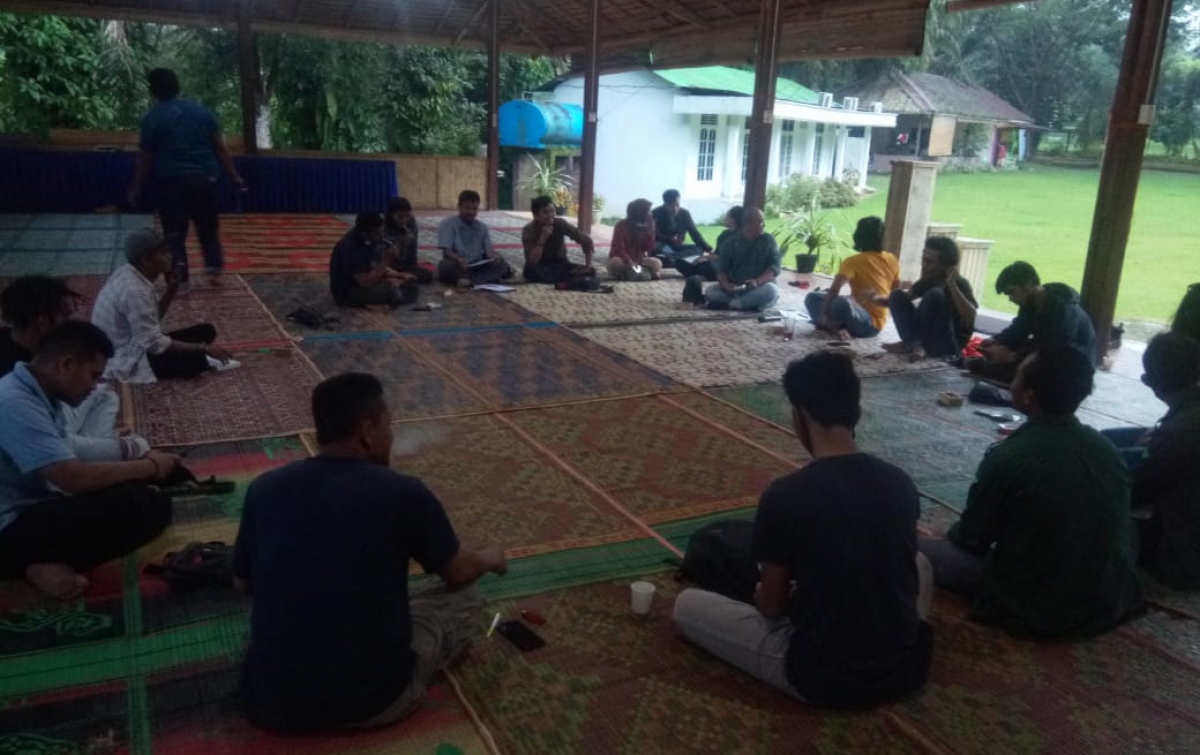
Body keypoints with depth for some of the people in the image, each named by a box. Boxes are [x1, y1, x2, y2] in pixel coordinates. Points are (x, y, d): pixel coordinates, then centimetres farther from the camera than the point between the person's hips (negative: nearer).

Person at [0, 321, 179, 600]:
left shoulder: (40, 396, 8)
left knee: (153, 502, 1)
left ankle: (52, 563, -7)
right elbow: (74, 478, -29)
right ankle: (49, 564, -9)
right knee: (136, 503, -27)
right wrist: (150, 466, -16)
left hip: (37, 510, 10)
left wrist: (143, 467, -2)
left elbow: (68, 471, 9)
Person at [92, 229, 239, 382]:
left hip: (134, 347, 10)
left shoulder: (130, 275, 3)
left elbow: (154, 317, 15)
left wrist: (171, 290, -2)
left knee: (206, 331, 6)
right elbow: (155, 344, -28)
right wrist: (204, 348, -23)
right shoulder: (134, 290, -27)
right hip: (128, 361, -10)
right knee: (198, 359, -26)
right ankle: (202, 361, 4)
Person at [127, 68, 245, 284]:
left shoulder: (153, 118, -1)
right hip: (204, 177, 3)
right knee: (208, 227, 16)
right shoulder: (201, 110, 8)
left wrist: (136, 189, 7)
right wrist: (234, 176, 11)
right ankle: (214, 264, 5)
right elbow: (220, 148, 6)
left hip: (172, 180, -3)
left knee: (175, 232, 4)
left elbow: (146, 158, -1)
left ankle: (180, 278, 2)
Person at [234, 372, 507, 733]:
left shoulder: (264, 488, -3)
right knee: (464, 597, 16)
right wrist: (489, 557, 27)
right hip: (370, 703, -4)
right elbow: (458, 574, 4)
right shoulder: (403, 494, -13)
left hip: (269, 704, 5)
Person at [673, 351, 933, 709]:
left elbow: (771, 605, -6)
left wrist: (793, 595, 20)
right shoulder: (901, 483, -3)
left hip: (823, 679, -5)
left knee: (687, 604, 8)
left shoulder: (785, 495, -18)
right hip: (907, 667, 5)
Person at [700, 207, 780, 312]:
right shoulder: (731, 242, 4)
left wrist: (757, 282, -25)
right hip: (734, 289, 1)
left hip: (759, 288, -1)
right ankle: (751, 303, -30)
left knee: (771, 290, -35)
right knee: (710, 291, -24)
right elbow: (721, 269, -2)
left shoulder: (769, 240, 3)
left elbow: (775, 266, -6)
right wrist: (725, 284, -26)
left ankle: (727, 304, -31)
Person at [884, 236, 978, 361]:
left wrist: (952, 285, -32)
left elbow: (970, 317, -30)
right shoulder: (928, 280, 5)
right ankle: (916, 345, -15)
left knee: (934, 295, -27)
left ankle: (909, 343, -13)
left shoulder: (960, 284, -14)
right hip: (925, 337, 7)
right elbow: (905, 297, 18)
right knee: (897, 295, -3)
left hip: (950, 345, -7)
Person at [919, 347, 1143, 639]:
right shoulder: (1106, 448, -5)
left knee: (920, 547, 3)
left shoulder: (1008, 458, -25)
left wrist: (952, 535, 14)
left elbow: (972, 538, -10)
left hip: (1038, 609, -5)